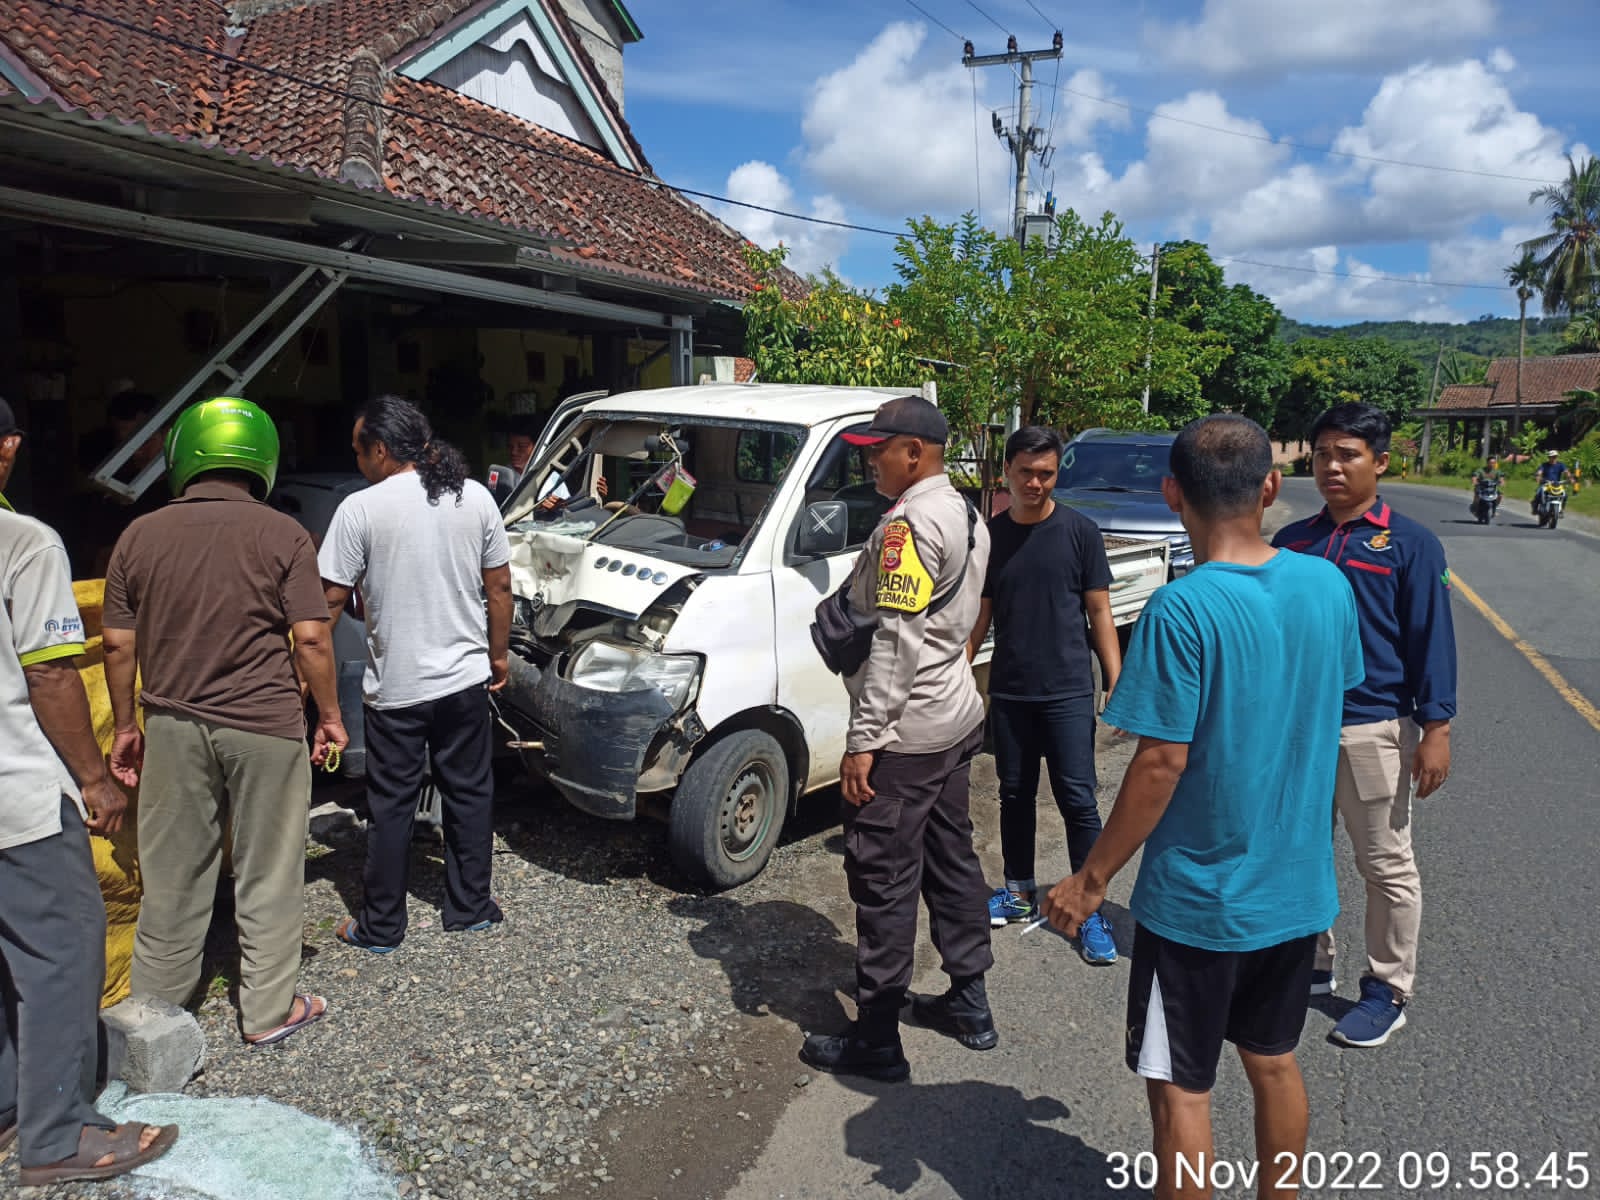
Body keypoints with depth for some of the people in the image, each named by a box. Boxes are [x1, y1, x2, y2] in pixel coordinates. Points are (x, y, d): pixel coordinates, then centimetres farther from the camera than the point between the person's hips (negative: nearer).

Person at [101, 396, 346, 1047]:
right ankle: (269, 1011, 20)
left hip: (173, 725, 3)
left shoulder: (140, 536, 1)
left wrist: (125, 726, 15)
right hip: (266, 726, -3)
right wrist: (330, 715, 0)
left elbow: (118, 644, 4)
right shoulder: (282, 535, -9)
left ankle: (154, 1007, 31)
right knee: (268, 876, 9)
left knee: (172, 875, 16)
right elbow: (312, 638, -12)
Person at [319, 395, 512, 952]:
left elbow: (332, 599, -9)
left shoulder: (360, 509, -11)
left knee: (391, 807, 9)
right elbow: (499, 585, 4)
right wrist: (499, 653, 15)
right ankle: (471, 907, 26)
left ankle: (380, 926, 21)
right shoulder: (475, 497, 0)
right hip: (466, 677, 3)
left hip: (396, 687, -3)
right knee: (469, 794, 14)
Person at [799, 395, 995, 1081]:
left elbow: (896, 642, -23)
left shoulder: (908, 525, -19)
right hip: (958, 718, 10)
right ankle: (969, 1003, 32)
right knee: (951, 860, 19)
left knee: (883, 880, -1)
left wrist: (864, 739, -21)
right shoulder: (965, 516, 11)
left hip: (905, 735, -10)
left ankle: (876, 1041, 10)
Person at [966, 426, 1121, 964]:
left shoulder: (1079, 531, -3)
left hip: (1068, 691, -3)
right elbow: (980, 615, 10)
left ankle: (1090, 910, 9)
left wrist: (1118, 682, -8)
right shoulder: (990, 535, 5)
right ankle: (1019, 894, 28)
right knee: (1015, 794, 13)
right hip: (1008, 692, 3)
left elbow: (1099, 612, -2)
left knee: (1077, 799, -2)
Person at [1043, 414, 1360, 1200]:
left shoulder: (1182, 609, -23)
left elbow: (1163, 762, -23)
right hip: (1297, 885, 7)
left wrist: (1092, 879, -13)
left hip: (1198, 897, -6)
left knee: (1179, 1087, 10)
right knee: (1274, 1062, 24)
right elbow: (1323, 713, 9)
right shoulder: (1329, 587, -3)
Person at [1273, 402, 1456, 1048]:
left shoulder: (1410, 543, -5)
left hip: (1373, 727, -4)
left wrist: (1435, 728, -10)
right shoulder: (1291, 540, 7)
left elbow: (1432, 637, -6)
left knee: (1387, 866, 7)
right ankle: (1310, 964, 32)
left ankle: (1388, 989, 23)